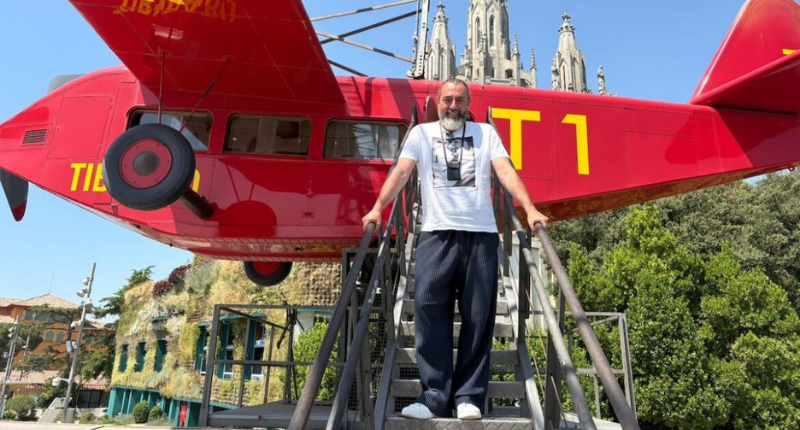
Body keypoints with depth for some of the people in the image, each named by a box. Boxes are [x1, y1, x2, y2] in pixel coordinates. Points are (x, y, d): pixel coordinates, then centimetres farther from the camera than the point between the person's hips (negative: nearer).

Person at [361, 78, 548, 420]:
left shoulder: (486, 133, 14)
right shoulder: (421, 133, 14)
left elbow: (506, 171, 3)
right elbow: (401, 172, 3)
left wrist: (530, 210, -10)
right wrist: (377, 208, -11)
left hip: (481, 234, 1)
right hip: (436, 234, 0)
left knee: (478, 316, 1)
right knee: (429, 309, -9)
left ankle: (469, 396, 10)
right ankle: (435, 396, -1)